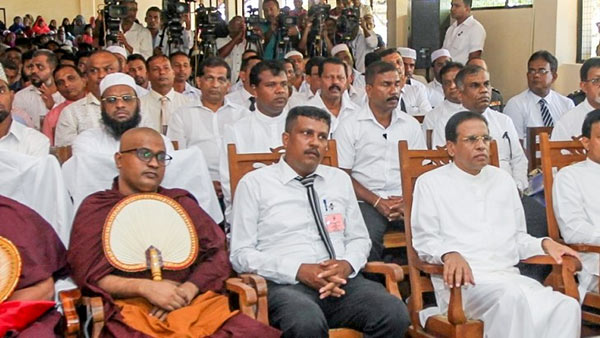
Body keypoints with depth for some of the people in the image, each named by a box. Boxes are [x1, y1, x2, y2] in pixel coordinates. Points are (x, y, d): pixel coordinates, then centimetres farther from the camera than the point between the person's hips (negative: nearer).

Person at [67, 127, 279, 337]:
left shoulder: (181, 202, 24)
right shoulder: (96, 207, 15)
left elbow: (217, 253, 14)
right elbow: (87, 274, 4)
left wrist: (187, 290, -6)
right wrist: (145, 287, -11)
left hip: (193, 303, 2)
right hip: (131, 308, -2)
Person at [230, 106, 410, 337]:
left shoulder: (340, 179, 20)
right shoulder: (255, 183, 6)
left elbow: (359, 238, 21)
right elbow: (241, 254, 0)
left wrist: (347, 264, -4)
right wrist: (300, 271, -13)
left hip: (343, 281, 4)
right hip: (285, 284, -4)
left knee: (395, 314, -25)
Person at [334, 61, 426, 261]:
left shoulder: (411, 125, 16)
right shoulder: (349, 126, 5)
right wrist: (378, 202, -9)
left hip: (405, 202, 3)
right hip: (367, 202, -3)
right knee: (367, 238, -34)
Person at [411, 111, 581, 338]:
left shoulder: (503, 180, 26)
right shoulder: (430, 183, 9)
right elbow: (424, 240, 0)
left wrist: (544, 244, 7)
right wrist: (450, 254, -21)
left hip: (508, 276, 5)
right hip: (463, 278, -5)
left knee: (567, 307, -26)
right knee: (513, 297, -38)